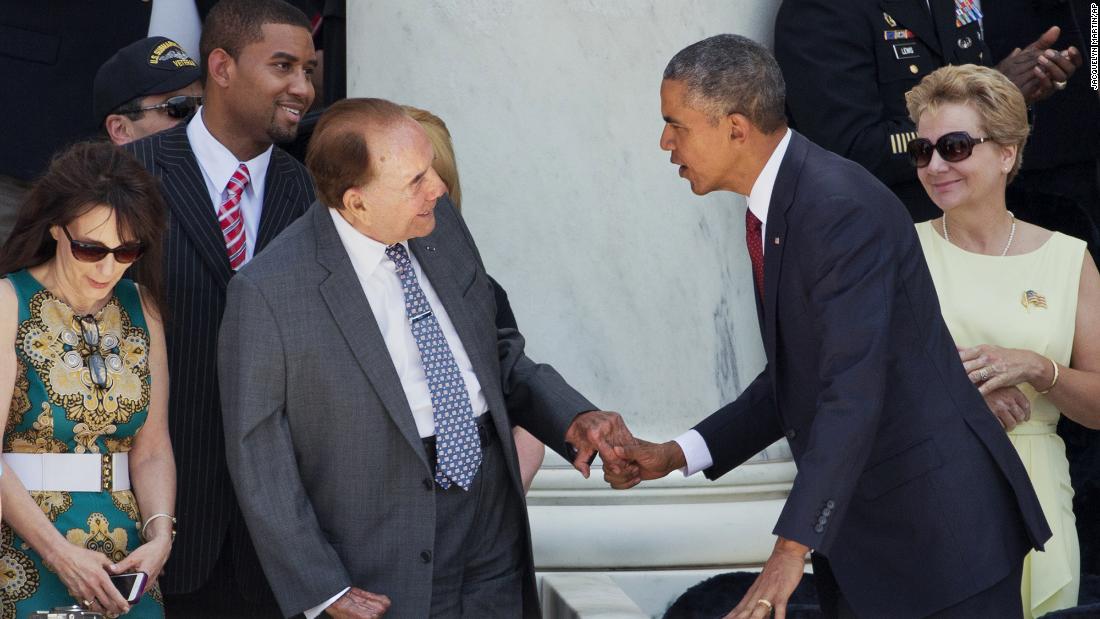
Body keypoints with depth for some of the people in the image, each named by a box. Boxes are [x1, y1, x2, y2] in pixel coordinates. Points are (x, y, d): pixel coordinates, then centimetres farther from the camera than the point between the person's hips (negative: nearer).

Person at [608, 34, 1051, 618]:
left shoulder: (841, 209, -22)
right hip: (860, 533, 9)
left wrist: (792, 548, -33)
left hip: (941, 523, -9)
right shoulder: (776, 208, 9)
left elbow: (853, 391, -29)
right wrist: (677, 454, 9)